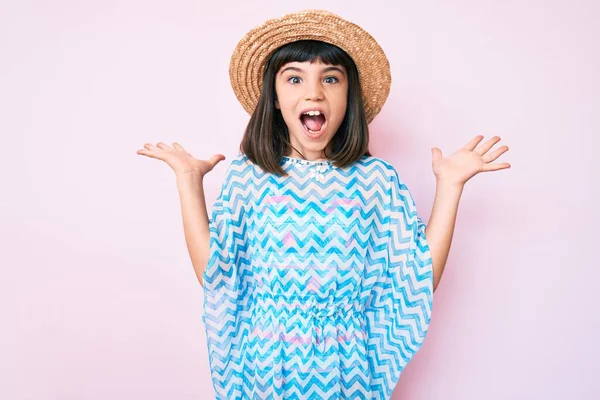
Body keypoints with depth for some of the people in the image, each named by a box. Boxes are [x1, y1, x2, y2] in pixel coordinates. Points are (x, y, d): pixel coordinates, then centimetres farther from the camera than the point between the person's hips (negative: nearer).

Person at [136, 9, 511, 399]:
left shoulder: (377, 177, -5)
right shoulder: (247, 175, -4)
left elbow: (420, 282, -9)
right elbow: (214, 274, -11)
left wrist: (449, 185, -10)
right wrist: (189, 180, -9)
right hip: (266, 366, 0)